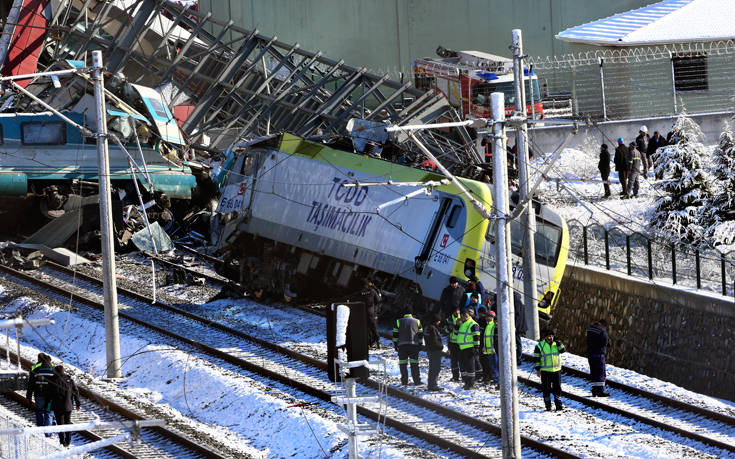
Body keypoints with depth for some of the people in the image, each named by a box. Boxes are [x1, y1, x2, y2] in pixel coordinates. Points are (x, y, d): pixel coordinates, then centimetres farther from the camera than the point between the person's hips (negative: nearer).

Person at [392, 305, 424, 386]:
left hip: (402, 345, -1)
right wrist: (420, 344, 18)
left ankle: (404, 381, 3)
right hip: (414, 345, 1)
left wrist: (395, 344, 11)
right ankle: (417, 381, -4)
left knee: (403, 364, 5)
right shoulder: (417, 321, 9)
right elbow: (421, 334, 11)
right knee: (414, 364, 1)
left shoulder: (399, 322, 6)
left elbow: (395, 334, 4)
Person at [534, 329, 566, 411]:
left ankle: (558, 405, 6)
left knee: (557, 388, 1)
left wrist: (558, 342, -17)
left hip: (556, 370, 2)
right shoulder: (540, 346, -1)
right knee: (546, 389, 2)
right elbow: (536, 358, 1)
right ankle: (548, 406, 10)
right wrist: (537, 369, -4)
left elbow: (563, 350, -7)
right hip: (545, 371, -2)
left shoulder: (556, 344, 7)